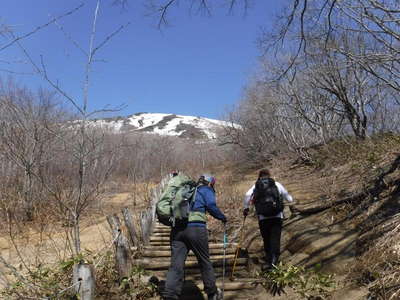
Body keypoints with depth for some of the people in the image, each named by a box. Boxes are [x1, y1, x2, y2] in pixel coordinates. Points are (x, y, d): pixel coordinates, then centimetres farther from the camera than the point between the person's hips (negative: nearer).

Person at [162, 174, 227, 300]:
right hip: (196, 228, -5)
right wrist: (222, 217, 7)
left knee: (176, 265, 2)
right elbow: (211, 206, -7)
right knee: (205, 262, 11)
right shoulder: (206, 190, 9)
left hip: (177, 229, 5)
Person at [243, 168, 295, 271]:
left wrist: (246, 208, 3)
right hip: (277, 216, 0)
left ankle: (268, 261, 16)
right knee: (275, 238, -1)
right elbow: (287, 196, 20)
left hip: (263, 217, 0)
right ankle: (274, 258, -19)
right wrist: (291, 206, 36)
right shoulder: (277, 184, 12)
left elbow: (248, 195, -7)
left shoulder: (257, 185, 7)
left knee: (266, 239, 11)